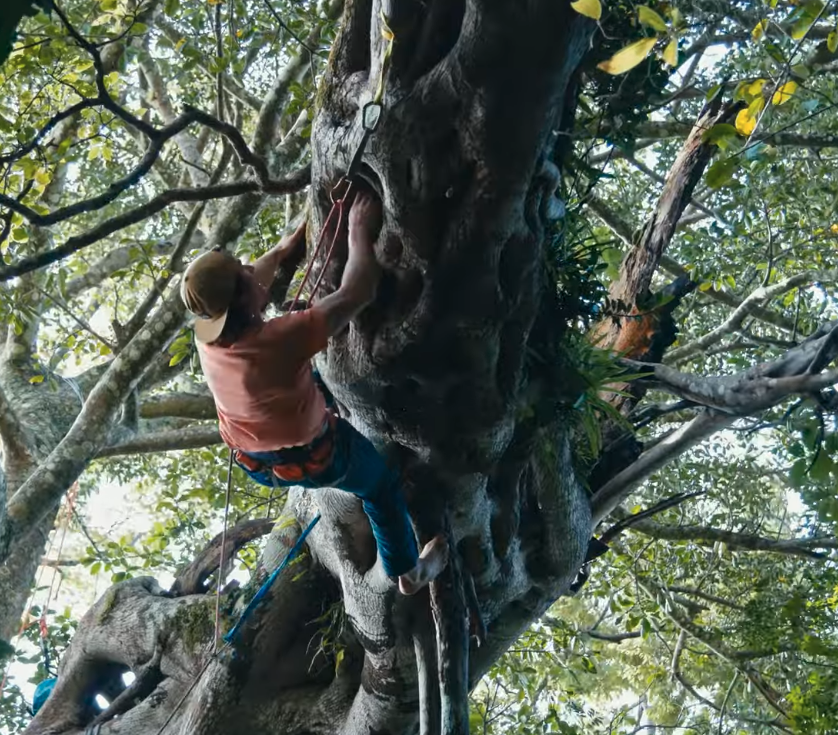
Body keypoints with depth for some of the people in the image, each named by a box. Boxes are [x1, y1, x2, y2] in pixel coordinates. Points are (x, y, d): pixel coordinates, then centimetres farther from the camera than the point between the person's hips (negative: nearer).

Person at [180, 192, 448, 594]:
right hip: (314, 459, -6)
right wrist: (360, 232, -20)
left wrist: (288, 245, 12)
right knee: (382, 484, 24)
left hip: (256, 463, 6)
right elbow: (356, 294, -33)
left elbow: (254, 283, 2)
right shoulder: (279, 339, -41)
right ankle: (408, 571, 43)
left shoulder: (205, 335, -20)